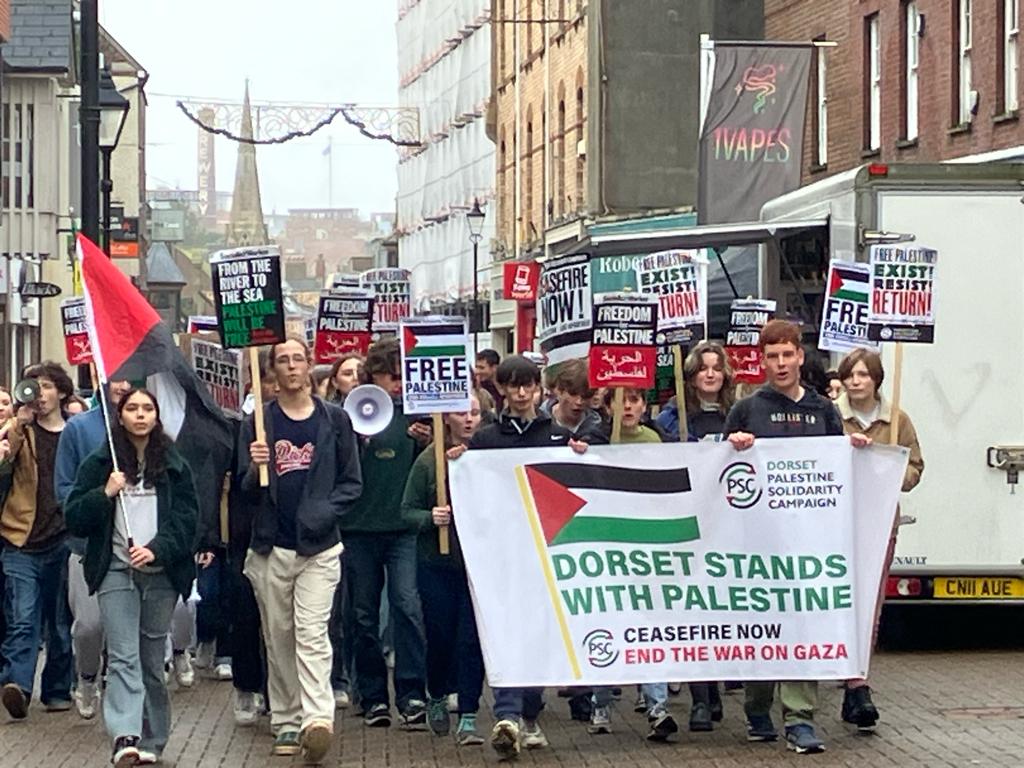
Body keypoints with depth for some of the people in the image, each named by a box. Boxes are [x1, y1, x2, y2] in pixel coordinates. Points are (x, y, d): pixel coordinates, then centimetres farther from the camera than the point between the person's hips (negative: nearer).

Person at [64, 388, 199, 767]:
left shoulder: (174, 465, 9)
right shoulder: (100, 463, 6)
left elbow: (186, 517, 2)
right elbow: (74, 517, 3)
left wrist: (157, 549, -13)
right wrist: (105, 493, -13)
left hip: (161, 572, 1)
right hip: (116, 570, -1)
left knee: (152, 659, 5)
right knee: (123, 657, -12)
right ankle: (125, 737, -23)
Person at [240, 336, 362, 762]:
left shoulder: (334, 419, 4)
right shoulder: (258, 422, 5)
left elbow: (351, 482, 6)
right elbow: (246, 491, 4)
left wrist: (325, 511, -11)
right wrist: (256, 468, -17)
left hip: (319, 546, -2)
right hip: (271, 547, 2)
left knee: (312, 634, -13)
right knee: (278, 638, 6)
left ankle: (317, 719, -23)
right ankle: (285, 721, 14)